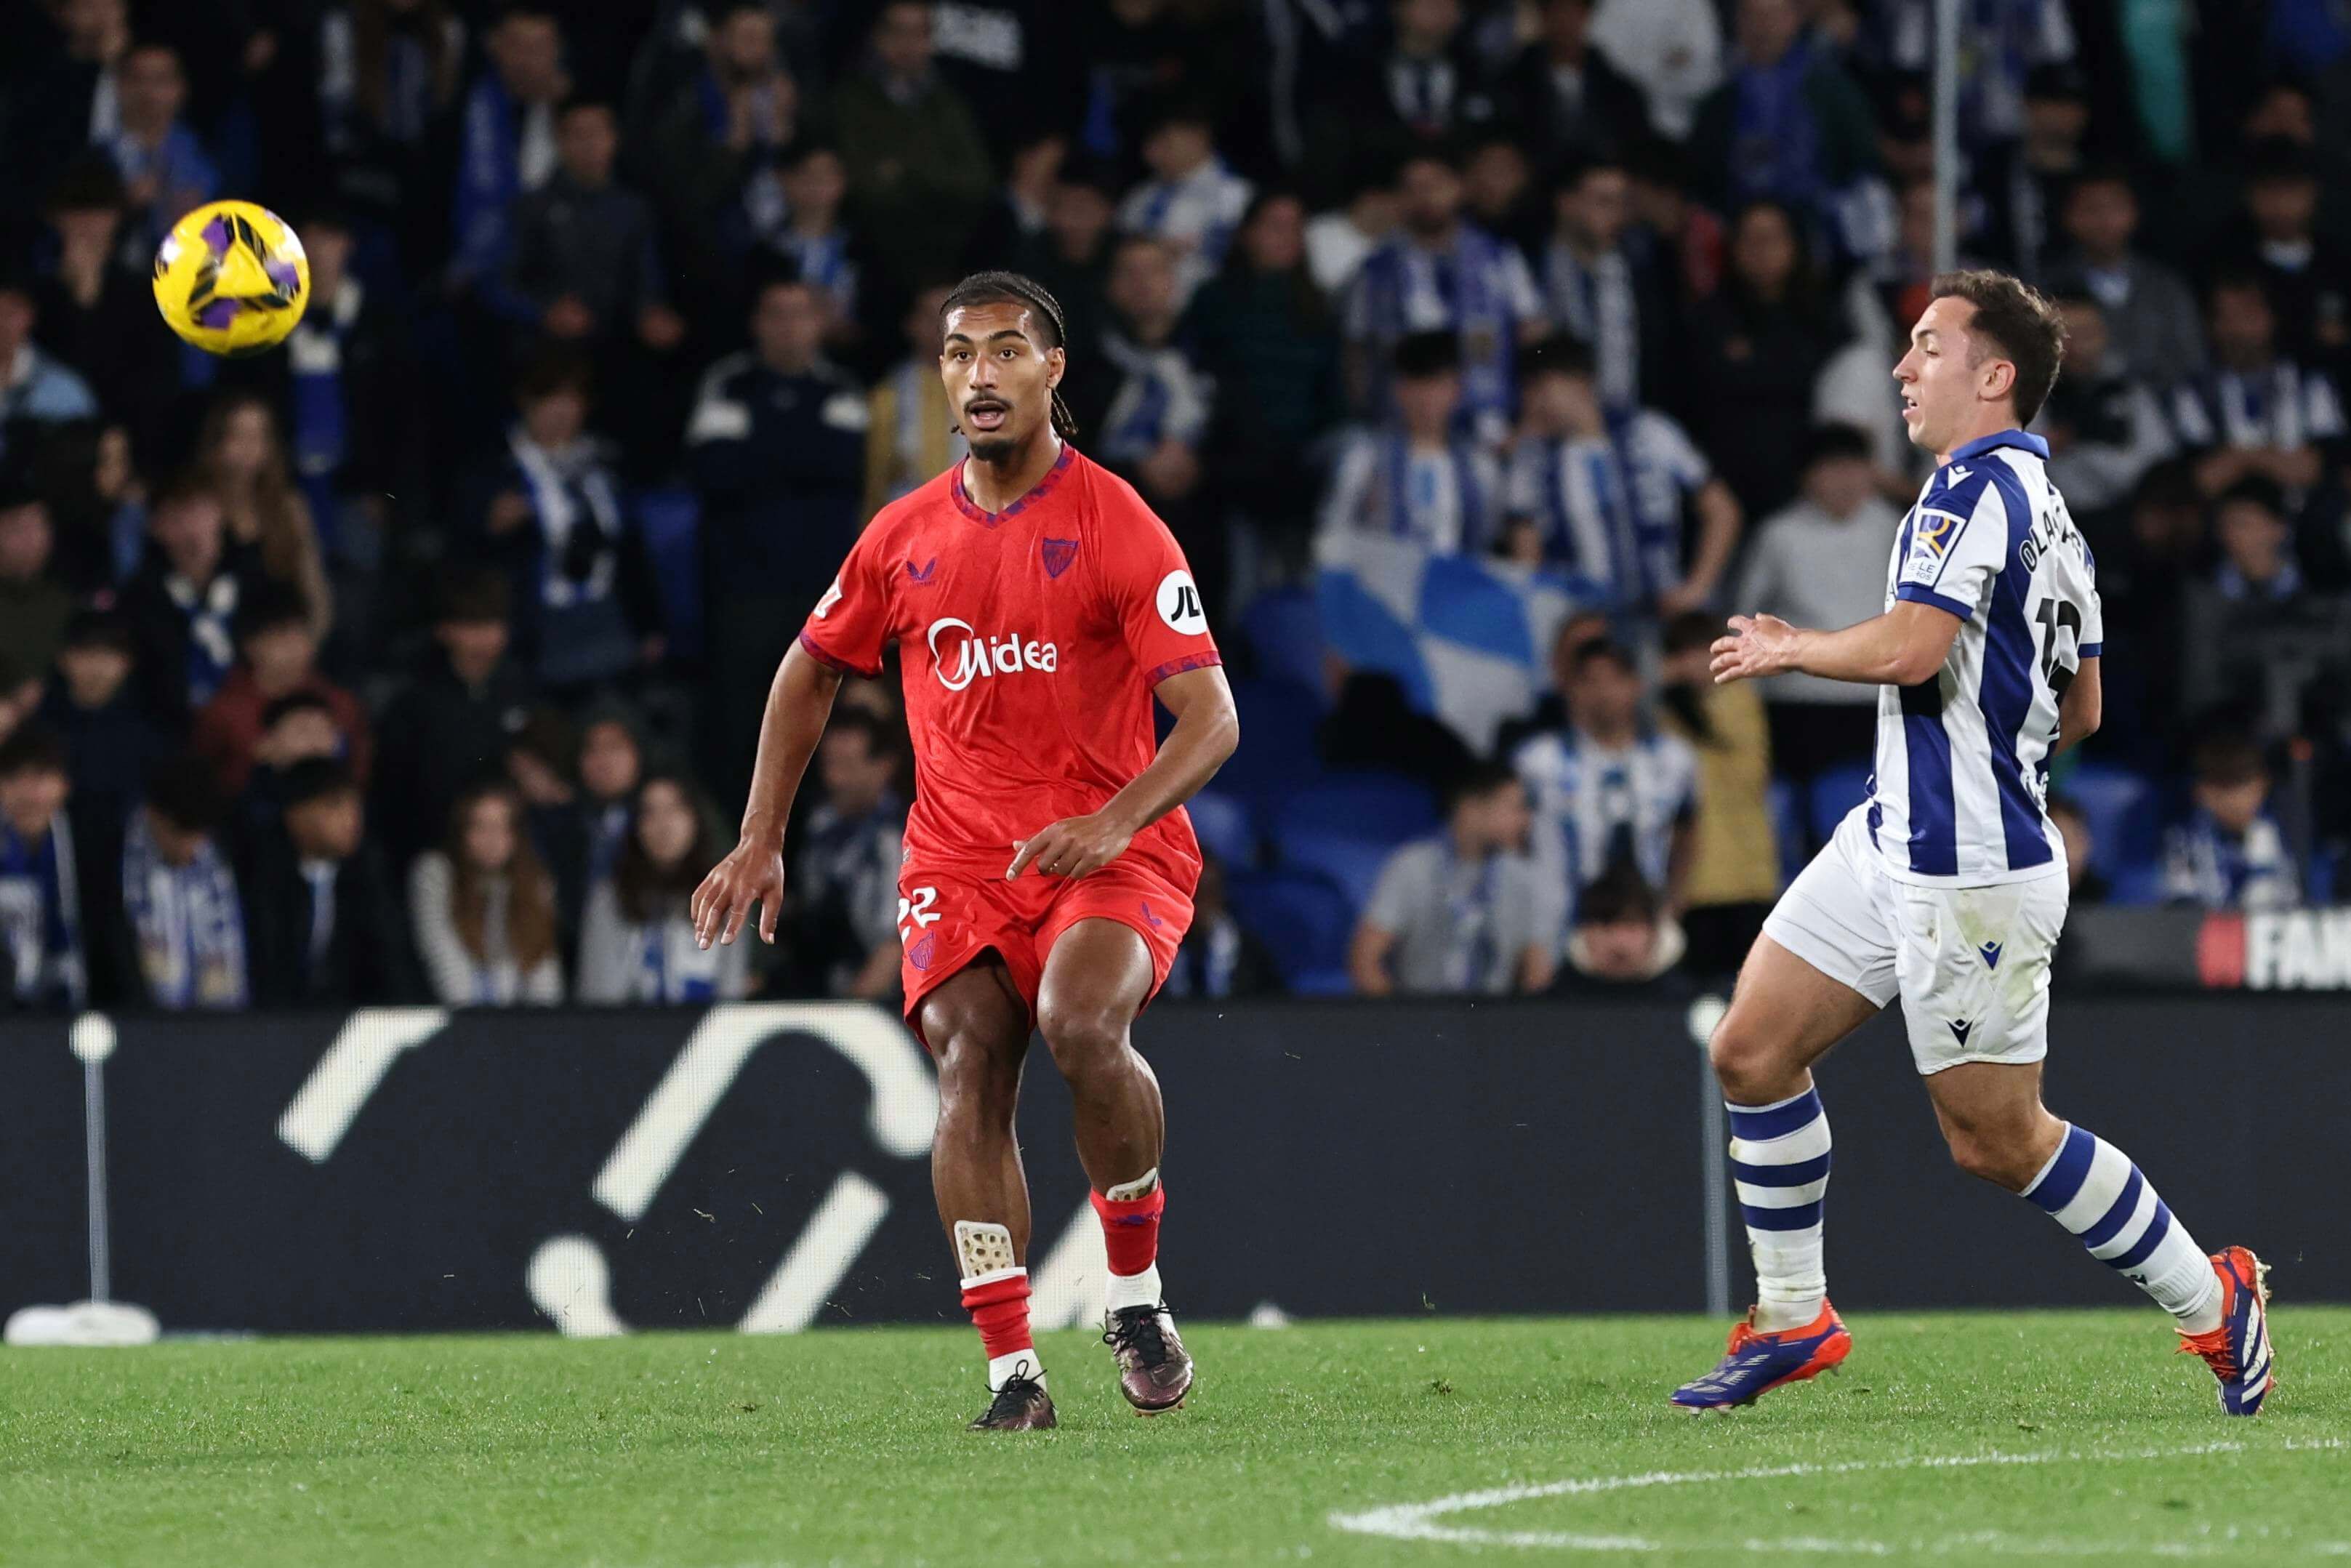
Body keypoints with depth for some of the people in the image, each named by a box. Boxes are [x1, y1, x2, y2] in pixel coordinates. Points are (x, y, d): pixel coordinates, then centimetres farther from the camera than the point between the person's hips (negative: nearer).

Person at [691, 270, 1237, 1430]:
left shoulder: (1115, 524, -5)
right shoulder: (904, 538, 9)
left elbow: (1211, 719, -10)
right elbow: (811, 670, 25)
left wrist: (1112, 822, -26)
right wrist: (760, 842, 18)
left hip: (1114, 853, -4)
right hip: (957, 855, 4)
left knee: (1082, 1024, -30)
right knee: (968, 1062, -19)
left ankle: (1136, 1292, -7)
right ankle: (1012, 1370, -20)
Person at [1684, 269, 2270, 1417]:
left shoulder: (1977, 484, -16)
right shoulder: (2046, 510, 15)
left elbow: (1910, 648, -27)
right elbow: (2079, 709, 21)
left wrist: (1786, 650, -11)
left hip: (1970, 878, -10)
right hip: (1895, 839, 10)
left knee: (1995, 1141, -2)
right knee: (1751, 1052, 6)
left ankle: (2209, 1301, 11)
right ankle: (1791, 1321, 14)